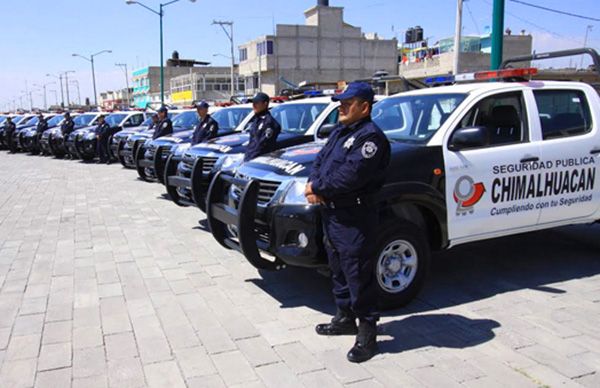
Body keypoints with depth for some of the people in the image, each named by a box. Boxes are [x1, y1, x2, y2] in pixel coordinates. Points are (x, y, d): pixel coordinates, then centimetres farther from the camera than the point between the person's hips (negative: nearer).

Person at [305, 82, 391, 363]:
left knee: (359, 275, -3)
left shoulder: (370, 136, -14)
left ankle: (367, 332, 9)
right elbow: (320, 160, 14)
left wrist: (317, 187, -14)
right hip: (331, 213, 10)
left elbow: (351, 175, -24)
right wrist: (314, 186, -7)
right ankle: (345, 318, 36)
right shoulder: (338, 132, 17)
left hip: (354, 218, -10)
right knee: (338, 269, 20)